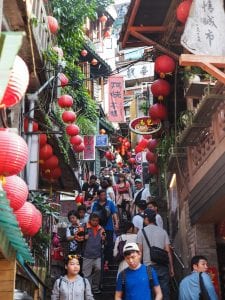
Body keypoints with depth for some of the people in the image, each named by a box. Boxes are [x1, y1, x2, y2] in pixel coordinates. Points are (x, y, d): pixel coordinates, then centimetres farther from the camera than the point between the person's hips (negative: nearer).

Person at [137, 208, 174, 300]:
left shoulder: (141, 231, 2)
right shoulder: (163, 231, 8)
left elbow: (139, 251, -1)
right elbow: (168, 251, 5)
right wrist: (171, 268, 10)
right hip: (162, 266, 2)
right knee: (165, 293, 4)